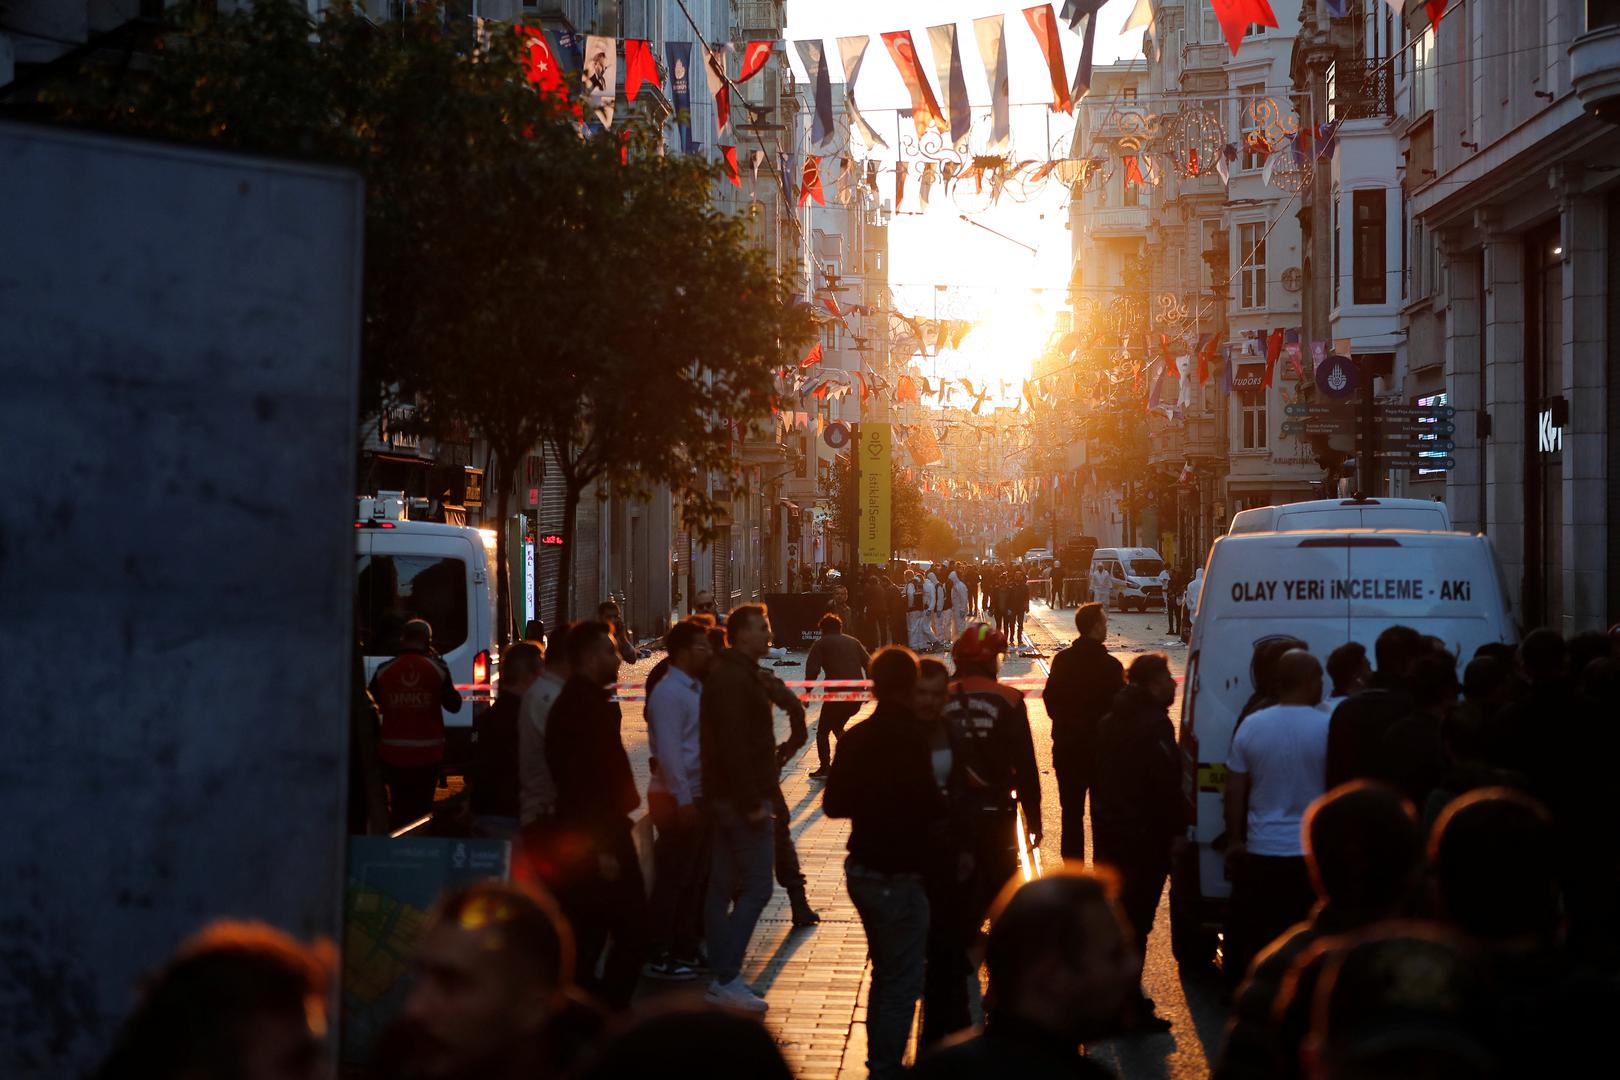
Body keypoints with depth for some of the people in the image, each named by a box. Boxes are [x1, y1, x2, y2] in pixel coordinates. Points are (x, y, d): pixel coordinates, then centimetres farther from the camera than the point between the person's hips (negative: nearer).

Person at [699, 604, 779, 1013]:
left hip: (723, 796, 11)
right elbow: (734, 744, -23)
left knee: (723, 887, 11)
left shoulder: (726, 674, 16)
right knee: (756, 886, -8)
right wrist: (752, 802, -23)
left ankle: (721, 978, 15)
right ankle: (725, 978, -10)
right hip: (742, 796, -11)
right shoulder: (736, 679, -16)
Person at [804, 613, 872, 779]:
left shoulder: (821, 644, 6)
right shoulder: (853, 642, 20)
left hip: (837, 693, -5)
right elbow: (869, 664, 15)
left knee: (823, 731, 9)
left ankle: (825, 768, 1)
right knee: (837, 725, 28)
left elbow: (812, 669, -7)